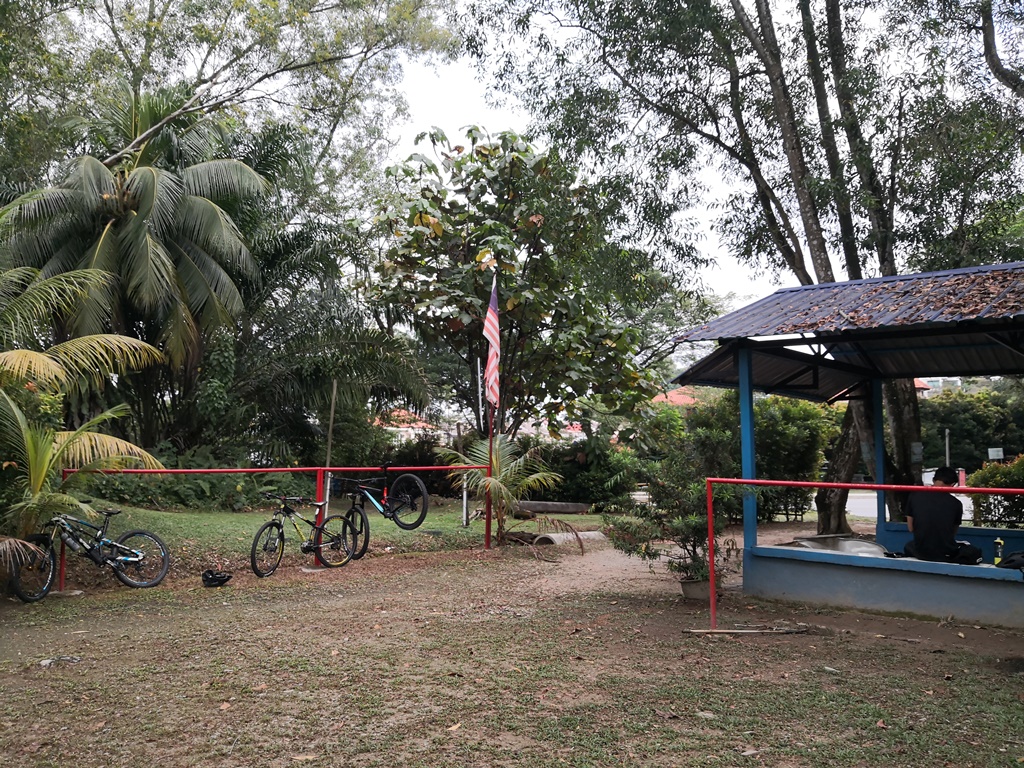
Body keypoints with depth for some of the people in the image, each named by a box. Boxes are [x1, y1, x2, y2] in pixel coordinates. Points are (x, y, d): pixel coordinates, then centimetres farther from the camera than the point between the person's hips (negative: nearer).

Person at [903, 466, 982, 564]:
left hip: (921, 552, 2)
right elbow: (953, 533, 7)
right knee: (975, 552, 26)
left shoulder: (915, 496, -5)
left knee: (909, 546, 37)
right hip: (946, 554, -2)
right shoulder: (955, 503, -8)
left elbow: (910, 528, 3)